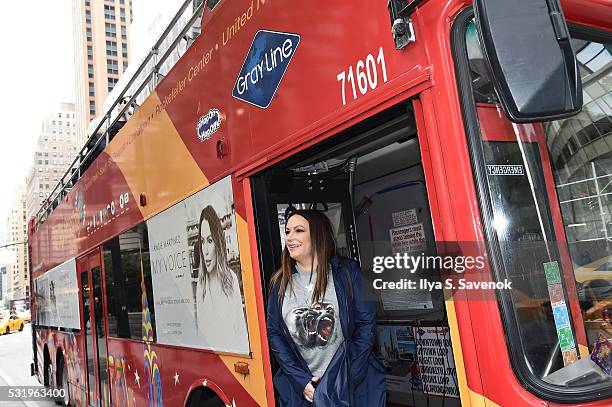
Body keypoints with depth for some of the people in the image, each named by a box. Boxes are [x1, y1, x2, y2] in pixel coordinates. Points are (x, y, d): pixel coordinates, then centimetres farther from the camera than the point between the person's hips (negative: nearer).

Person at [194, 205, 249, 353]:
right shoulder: (201, 283, 0)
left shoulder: (231, 279, -3)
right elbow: (200, 331, 6)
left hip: (233, 352, -1)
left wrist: (243, 356, -5)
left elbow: (241, 330, 3)